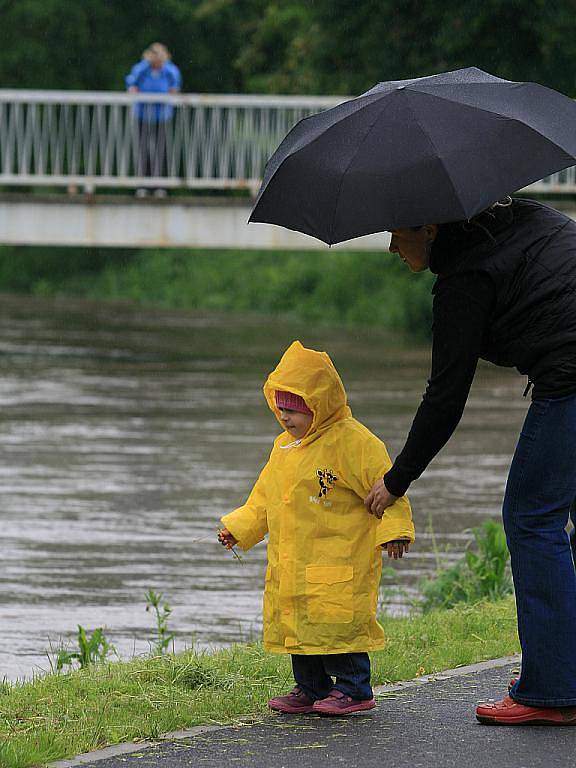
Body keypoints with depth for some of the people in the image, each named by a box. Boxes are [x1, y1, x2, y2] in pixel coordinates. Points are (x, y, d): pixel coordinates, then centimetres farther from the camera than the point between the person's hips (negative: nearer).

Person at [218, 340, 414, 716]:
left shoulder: (352, 441, -11)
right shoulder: (285, 446, 15)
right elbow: (265, 497, 25)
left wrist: (394, 529, -21)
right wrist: (239, 527, 20)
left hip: (339, 562, -8)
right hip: (292, 563, 8)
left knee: (337, 621, -11)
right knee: (297, 623, 9)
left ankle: (353, 689, -1)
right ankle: (312, 688, 19)